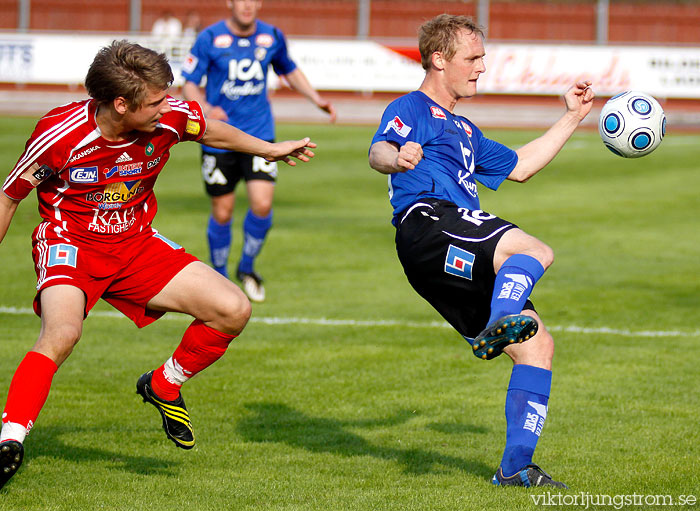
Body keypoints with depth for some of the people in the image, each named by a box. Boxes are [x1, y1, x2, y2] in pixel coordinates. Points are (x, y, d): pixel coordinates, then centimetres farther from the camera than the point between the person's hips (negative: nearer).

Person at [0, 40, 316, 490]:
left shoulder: (170, 117, -15)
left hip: (136, 243, 5)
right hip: (70, 243, -5)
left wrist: (269, 149, 23)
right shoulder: (60, 133, -25)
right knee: (62, 331, -36)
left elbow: (210, 131, 12)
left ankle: (163, 386, 17)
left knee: (234, 311, -6)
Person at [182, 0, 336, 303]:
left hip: (259, 134, 2)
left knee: (262, 204, -14)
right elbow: (189, 86, -6)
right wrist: (206, 109, -26)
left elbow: (289, 70, 21)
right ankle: (220, 276, 26)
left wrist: (316, 99, 10)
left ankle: (247, 267, 11)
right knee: (222, 213, 3)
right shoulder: (210, 39, -9)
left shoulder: (272, 37, 1)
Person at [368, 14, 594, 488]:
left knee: (537, 344, 2)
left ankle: (515, 466, 1)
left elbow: (518, 166, 46)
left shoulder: (462, 130, 38)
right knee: (535, 252, -31)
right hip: (428, 222, -9)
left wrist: (572, 117, 46)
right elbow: (378, 151, -12)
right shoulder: (412, 110, 9)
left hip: (459, 263, 9)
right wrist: (397, 158, -37)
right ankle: (499, 324, -57)